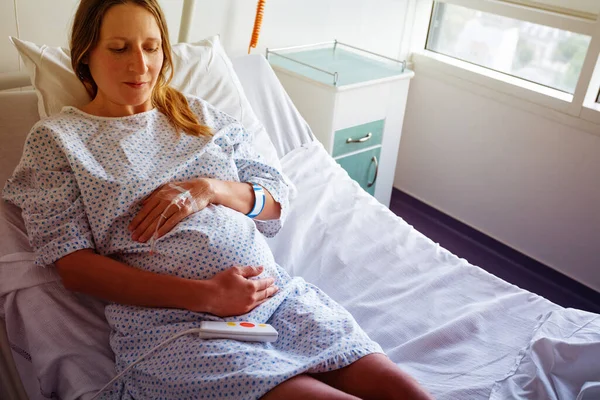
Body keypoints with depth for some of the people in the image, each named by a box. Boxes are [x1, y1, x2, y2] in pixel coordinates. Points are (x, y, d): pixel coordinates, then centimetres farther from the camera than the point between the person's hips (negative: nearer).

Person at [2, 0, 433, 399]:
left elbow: (277, 200, 15)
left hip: (276, 288, 4)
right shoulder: (55, 139, 8)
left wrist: (211, 189, -7)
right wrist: (204, 296, -13)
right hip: (170, 316, -4)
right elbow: (74, 265, -3)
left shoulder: (200, 115, 18)